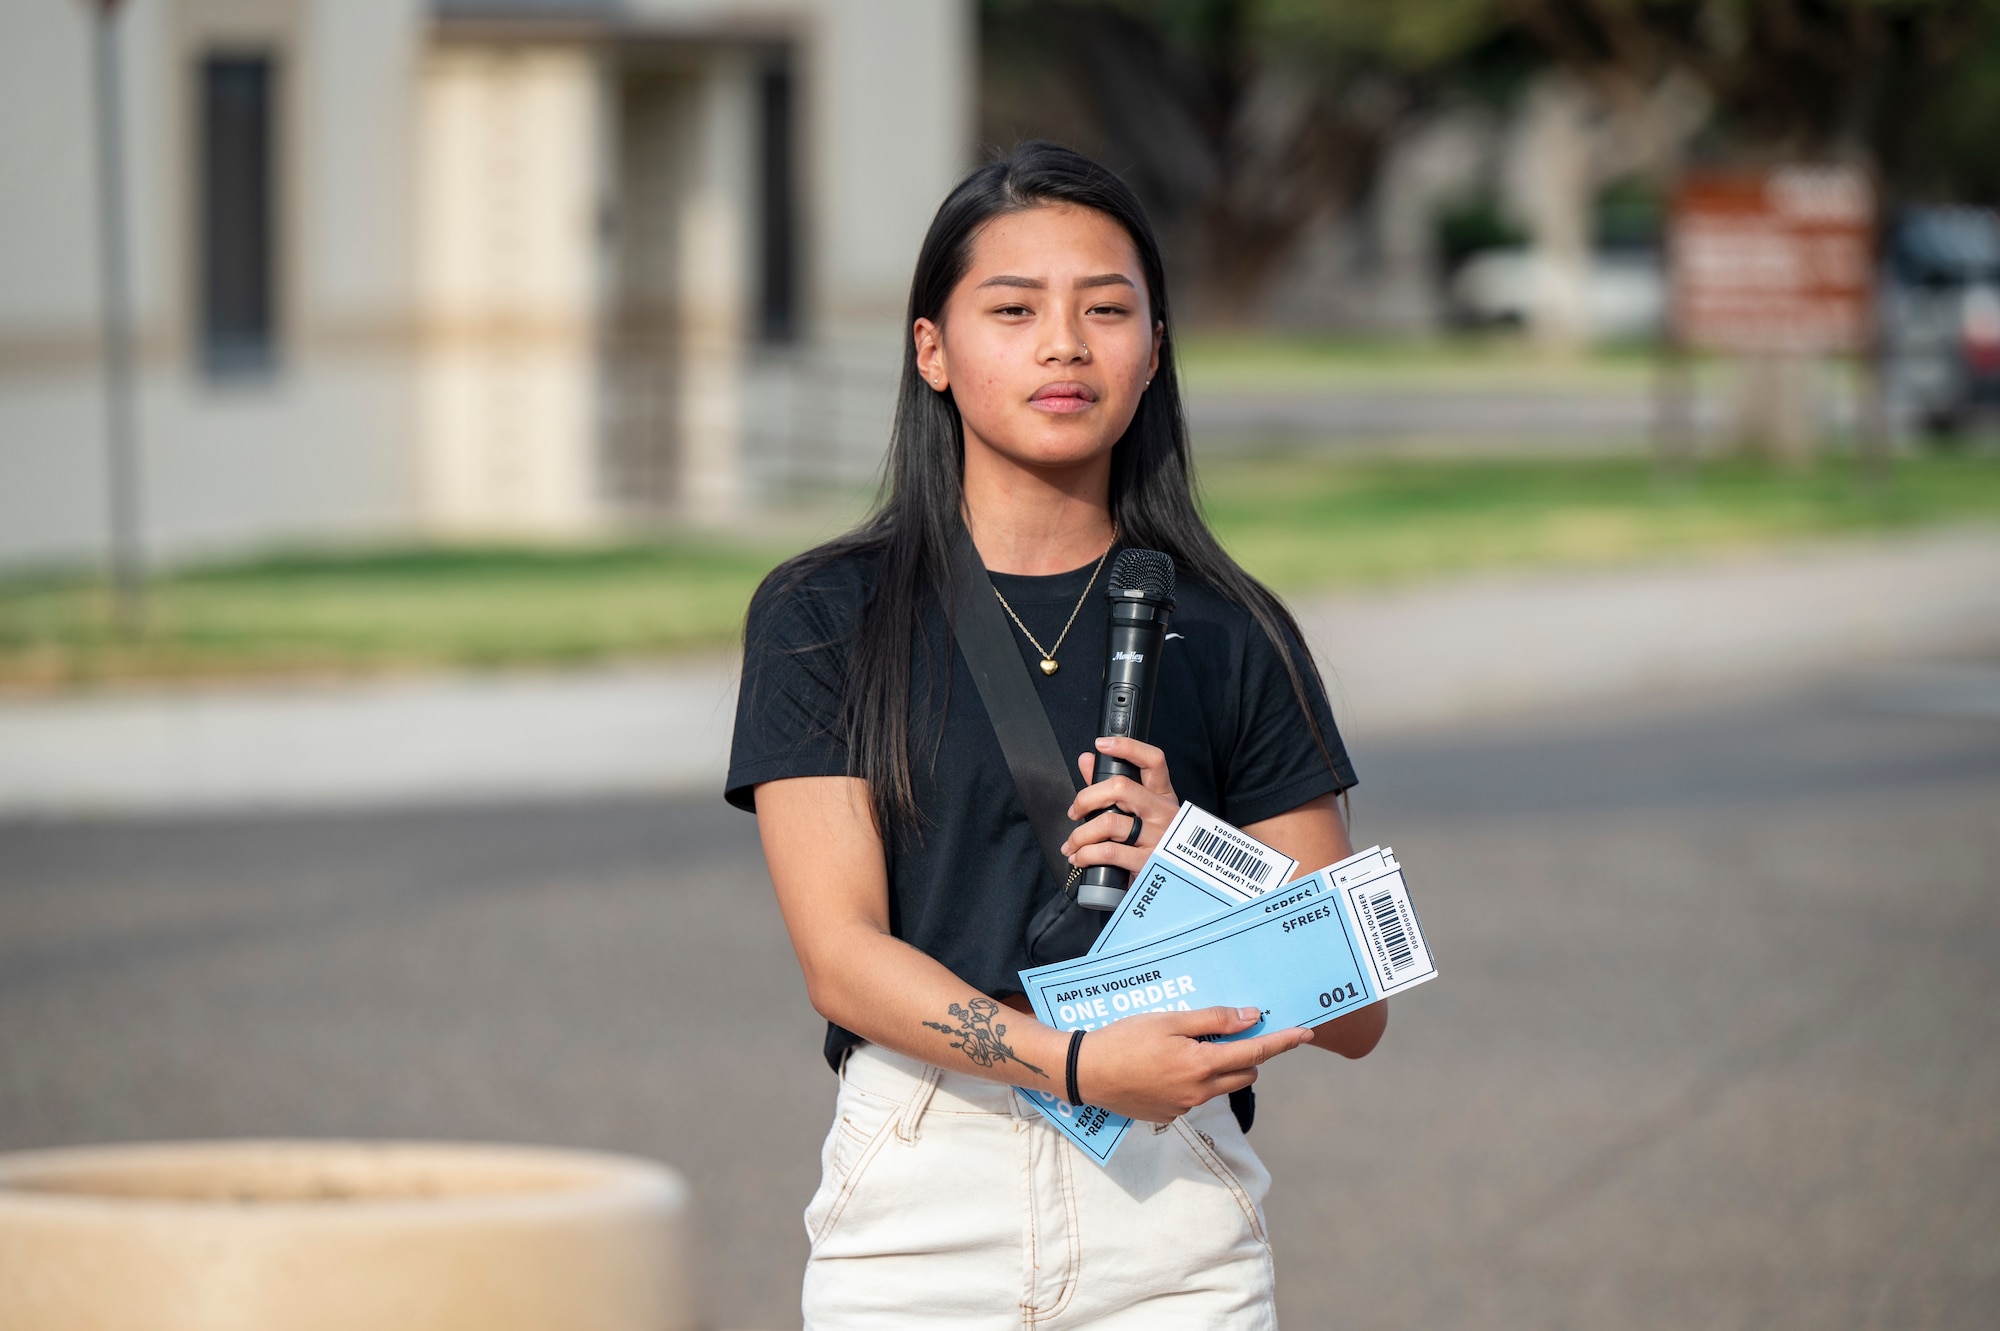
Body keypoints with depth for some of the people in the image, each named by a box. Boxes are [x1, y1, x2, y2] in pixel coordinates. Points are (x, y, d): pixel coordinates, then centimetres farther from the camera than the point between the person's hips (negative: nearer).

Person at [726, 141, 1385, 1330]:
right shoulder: (824, 619, 5)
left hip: (1171, 1194, 1)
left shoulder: (1230, 636, 9)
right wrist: (1081, 1064, -21)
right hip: (922, 1201, -1)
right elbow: (842, 955, -6)